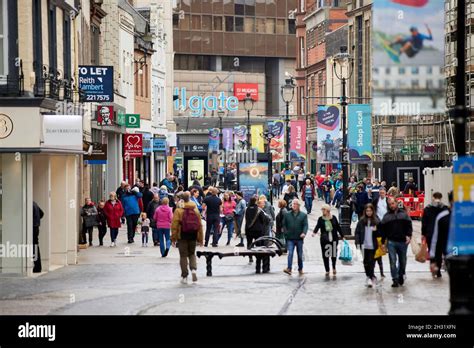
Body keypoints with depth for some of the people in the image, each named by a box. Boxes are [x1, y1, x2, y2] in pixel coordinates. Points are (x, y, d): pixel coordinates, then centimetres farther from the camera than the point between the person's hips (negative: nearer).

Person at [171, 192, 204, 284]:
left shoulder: (178, 210, -8)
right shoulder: (195, 210, 3)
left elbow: (174, 225, -10)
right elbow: (200, 225, 6)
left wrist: (173, 238, -3)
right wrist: (200, 239, 13)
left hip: (182, 236, -3)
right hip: (193, 236, 3)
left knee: (183, 256, 4)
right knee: (192, 254, 18)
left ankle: (184, 276, 4)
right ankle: (193, 269, -7)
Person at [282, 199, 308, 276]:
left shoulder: (303, 215, 5)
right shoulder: (287, 215, 9)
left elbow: (305, 225, -3)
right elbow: (284, 225, 12)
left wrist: (304, 233, -20)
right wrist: (286, 232, 1)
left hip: (299, 238, 0)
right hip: (290, 238, 0)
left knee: (300, 254, 10)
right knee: (290, 253, -14)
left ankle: (300, 269, 22)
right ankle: (289, 268, -20)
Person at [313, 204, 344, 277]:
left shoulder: (333, 218, 3)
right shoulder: (321, 219, 1)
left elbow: (338, 227, 10)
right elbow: (317, 226, -13)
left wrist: (342, 236, 15)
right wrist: (314, 232, -33)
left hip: (334, 238, 0)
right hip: (324, 239, 0)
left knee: (334, 254, 3)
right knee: (325, 255, 0)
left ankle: (334, 268, 27)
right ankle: (327, 271, 11)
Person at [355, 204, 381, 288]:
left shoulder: (376, 221, 0)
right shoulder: (361, 221, 3)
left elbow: (380, 233, 6)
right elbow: (357, 232, 5)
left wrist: (376, 230, -15)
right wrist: (358, 243, -4)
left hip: (373, 245, -2)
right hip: (364, 245, 2)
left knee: (371, 262, -7)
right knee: (366, 262, 8)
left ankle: (370, 278, -3)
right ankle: (371, 277, 21)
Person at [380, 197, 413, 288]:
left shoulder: (404, 214, 7)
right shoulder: (386, 216, 7)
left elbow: (409, 226, 4)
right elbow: (382, 230, 7)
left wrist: (408, 235, -12)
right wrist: (383, 242, 2)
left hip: (403, 242, 1)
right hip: (391, 242, -1)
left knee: (402, 261, 11)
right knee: (393, 261, -7)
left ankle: (401, 276, 29)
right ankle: (395, 280, -5)